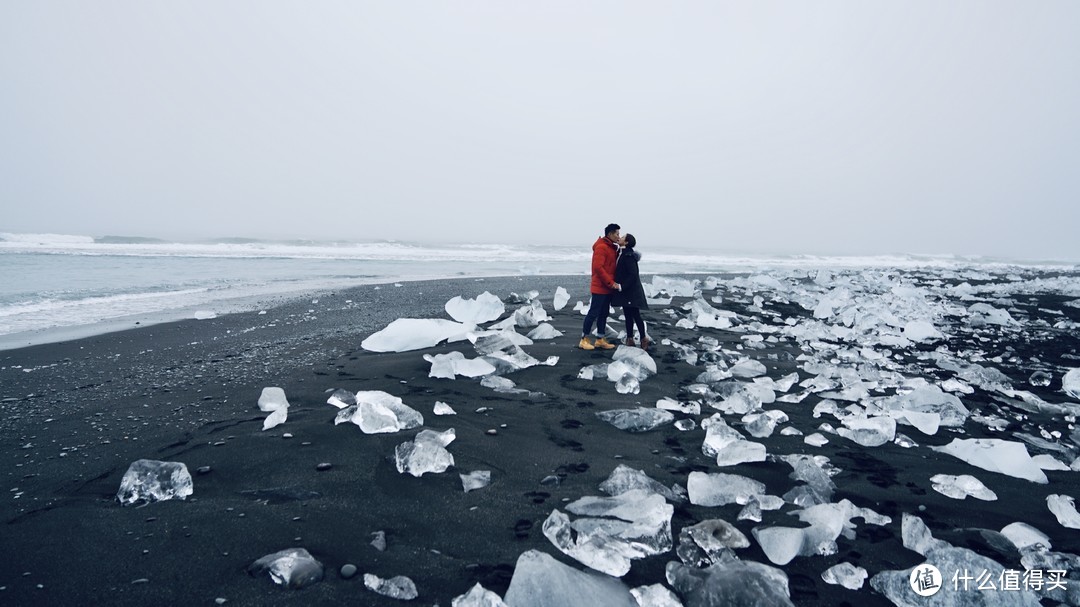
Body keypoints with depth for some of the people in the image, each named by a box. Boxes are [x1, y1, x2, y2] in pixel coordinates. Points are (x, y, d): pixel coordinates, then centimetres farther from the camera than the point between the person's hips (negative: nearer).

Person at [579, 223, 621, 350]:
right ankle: (584, 340, 2)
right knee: (593, 313, -5)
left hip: (608, 288, 9)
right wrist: (611, 282, -20)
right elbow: (598, 267, -22)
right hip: (600, 287, -9)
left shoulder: (611, 248, 15)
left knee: (603, 314, 11)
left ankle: (600, 340, 17)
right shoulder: (601, 247, -15)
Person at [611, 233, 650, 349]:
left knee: (635, 315, -3)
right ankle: (630, 338, 19)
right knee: (628, 315, 13)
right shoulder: (625, 254, 10)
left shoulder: (628, 256, -18)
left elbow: (633, 275, -22)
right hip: (626, 292, 9)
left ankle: (644, 339, 6)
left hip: (631, 292, -9)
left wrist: (622, 286, -21)